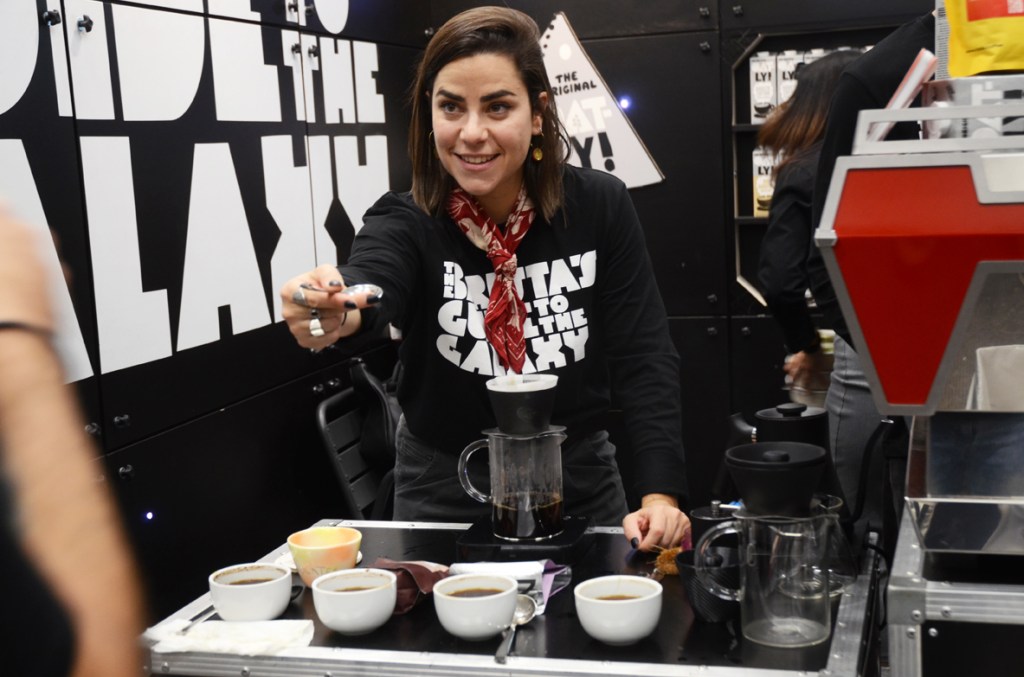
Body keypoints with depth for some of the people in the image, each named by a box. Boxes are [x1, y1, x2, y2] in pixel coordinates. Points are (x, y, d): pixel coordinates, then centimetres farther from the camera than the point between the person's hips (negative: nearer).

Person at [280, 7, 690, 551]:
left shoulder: (600, 207, -10)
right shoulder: (406, 222, -14)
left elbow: (642, 357, -9)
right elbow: (369, 281, -37)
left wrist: (660, 494, -20)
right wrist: (337, 311, -61)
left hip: (580, 486, 1)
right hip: (445, 497, -1)